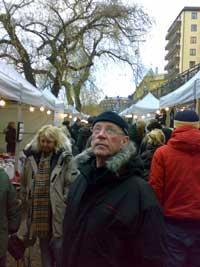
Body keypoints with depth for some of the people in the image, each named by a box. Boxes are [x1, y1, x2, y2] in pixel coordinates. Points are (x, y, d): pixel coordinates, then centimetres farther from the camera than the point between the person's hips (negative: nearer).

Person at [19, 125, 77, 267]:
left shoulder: (64, 158, -10)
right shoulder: (32, 157, 5)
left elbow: (72, 185, -10)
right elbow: (25, 182, 15)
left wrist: (65, 203, -11)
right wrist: (24, 199, 13)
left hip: (57, 211, -5)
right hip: (39, 210, 5)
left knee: (58, 247, 4)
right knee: (44, 246, 21)